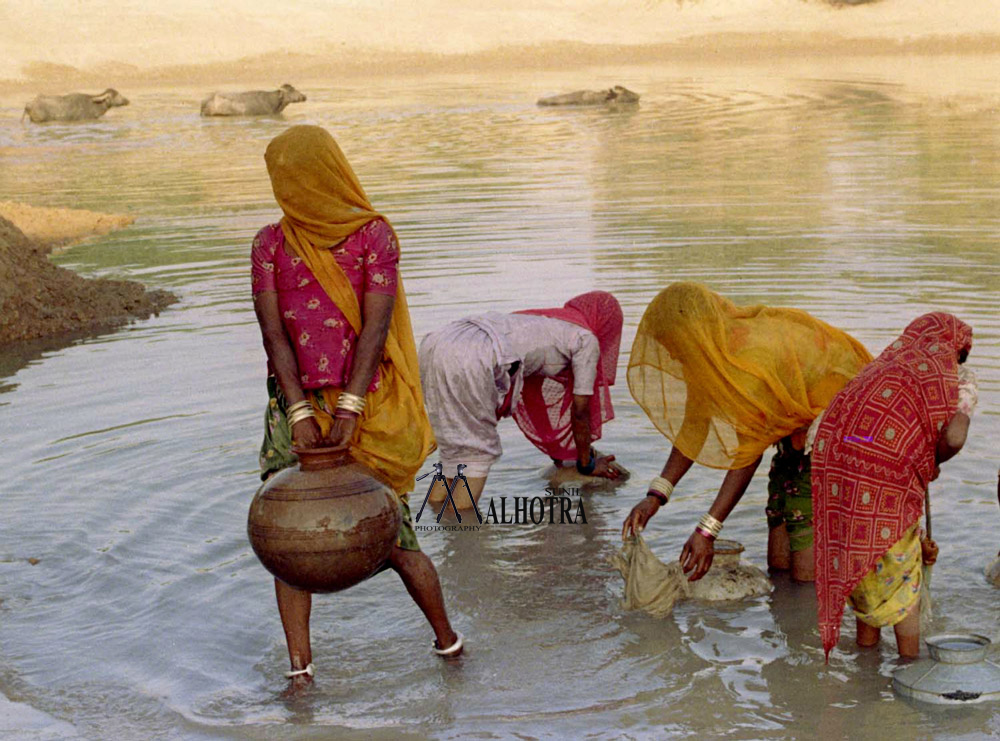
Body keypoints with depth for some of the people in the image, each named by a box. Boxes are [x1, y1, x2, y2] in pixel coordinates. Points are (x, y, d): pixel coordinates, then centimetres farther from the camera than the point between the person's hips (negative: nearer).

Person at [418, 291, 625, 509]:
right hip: (473, 359, -8)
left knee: (456, 445, 20)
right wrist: (587, 464, 32)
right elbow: (580, 411, 18)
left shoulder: (547, 320, 37)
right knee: (478, 449, 5)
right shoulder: (586, 339, 15)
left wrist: (559, 453, 56)